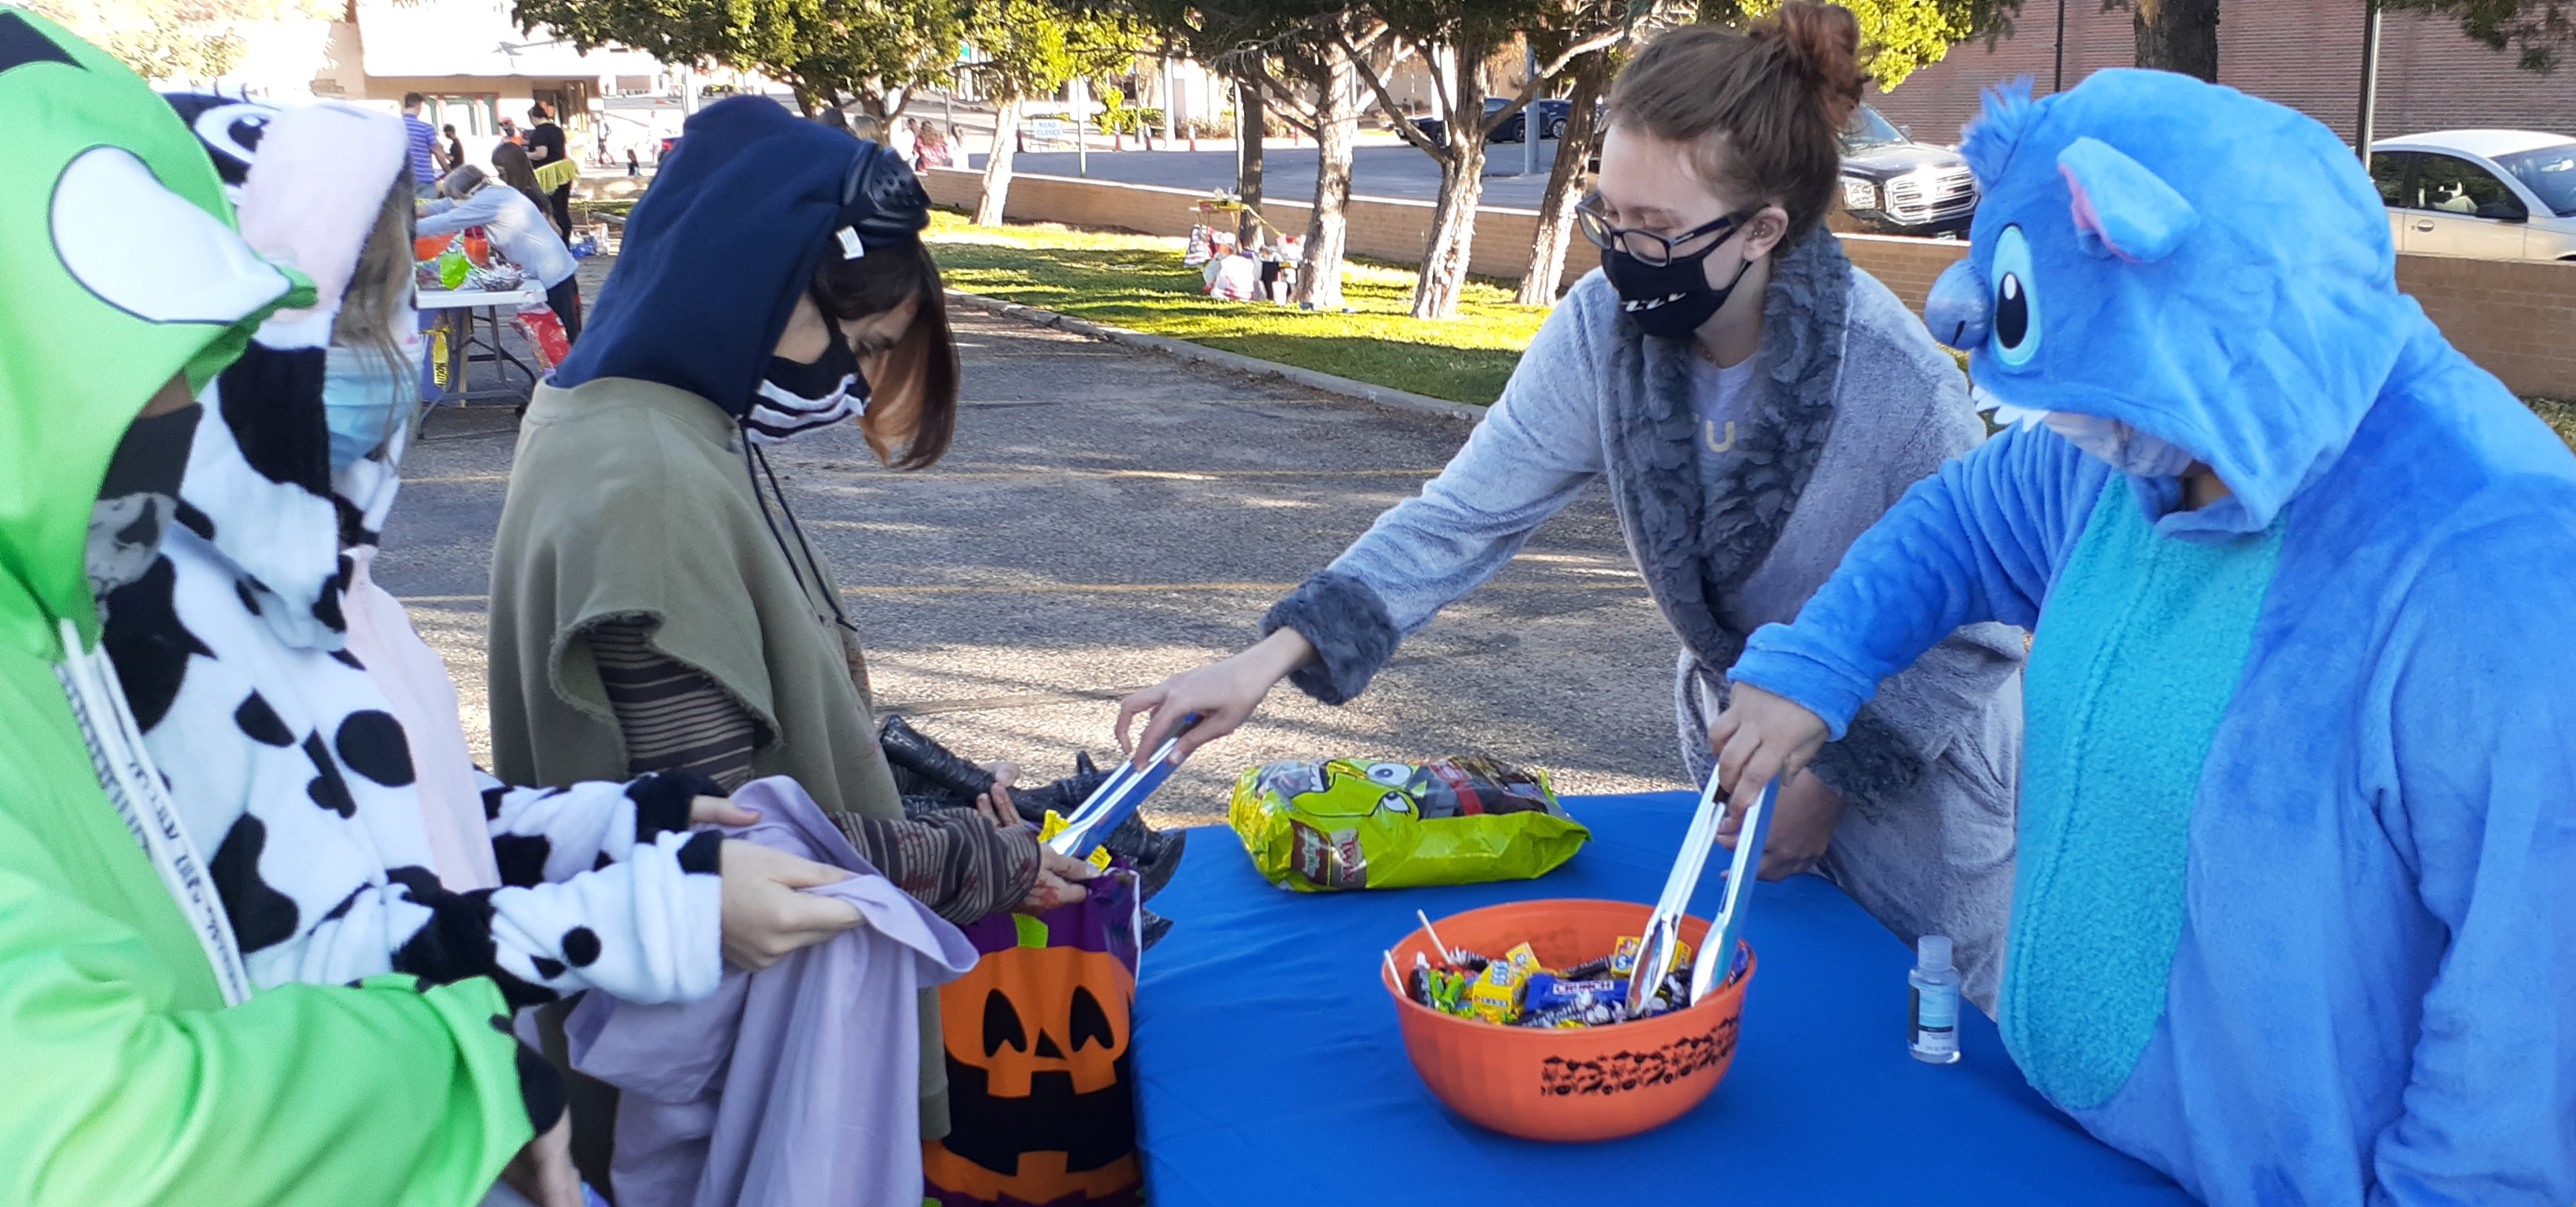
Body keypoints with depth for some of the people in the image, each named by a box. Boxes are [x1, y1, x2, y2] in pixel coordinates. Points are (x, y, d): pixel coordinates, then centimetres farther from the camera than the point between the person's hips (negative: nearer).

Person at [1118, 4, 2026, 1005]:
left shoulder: (1897, 385, -31)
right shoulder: (1604, 328, -19)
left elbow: (1978, 634, -19)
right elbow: (1467, 510, -18)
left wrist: (1836, 784, -19)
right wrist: (1273, 657, -28)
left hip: (1906, 782, -4)